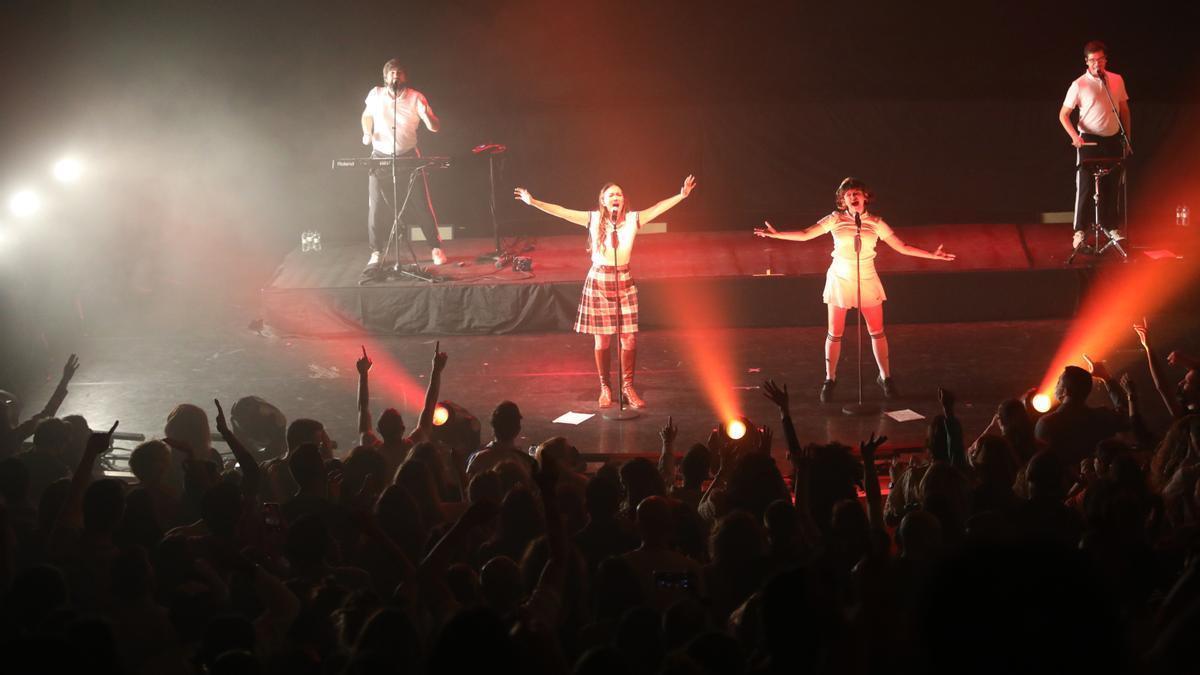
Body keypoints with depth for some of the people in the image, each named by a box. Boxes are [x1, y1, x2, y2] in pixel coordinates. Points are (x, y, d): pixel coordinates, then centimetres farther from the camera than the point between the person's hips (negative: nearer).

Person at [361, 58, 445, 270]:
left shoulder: (415, 98, -6)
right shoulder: (376, 95, -1)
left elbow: (435, 127, -12)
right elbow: (367, 115, 20)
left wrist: (427, 114, -32)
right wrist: (367, 132, 1)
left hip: (408, 157, -1)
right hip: (380, 158, 1)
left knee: (422, 205, -2)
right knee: (376, 209, -2)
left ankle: (436, 249, 11)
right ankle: (376, 253, 11)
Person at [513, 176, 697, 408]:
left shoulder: (633, 219, -1)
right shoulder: (593, 219, -4)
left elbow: (658, 208, -3)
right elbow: (561, 212, -6)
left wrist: (681, 196, -13)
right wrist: (534, 202, -11)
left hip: (624, 282, 1)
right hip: (598, 282, -1)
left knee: (630, 338, -3)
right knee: (603, 339, 4)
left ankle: (627, 387, 11)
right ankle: (605, 388, 17)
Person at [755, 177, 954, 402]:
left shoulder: (875, 223, -4)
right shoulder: (836, 219, -6)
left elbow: (902, 247, -2)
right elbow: (805, 235, -6)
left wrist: (932, 255, -8)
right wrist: (776, 234, -15)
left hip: (867, 280, 1)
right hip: (840, 279, -1)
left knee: (877, 331, 4)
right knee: (835, 333, 4)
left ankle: (885, 377, 20)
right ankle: (830, 380, 18)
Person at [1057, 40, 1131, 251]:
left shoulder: (1117, 81, 4)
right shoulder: (1079, 85, -8)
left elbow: (1124, 110, 14)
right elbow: (1063, 115, -5)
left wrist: (1127, 139, 12)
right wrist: (1074, 135, -21)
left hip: (1113, 140, 4)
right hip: (1089, 141, -4)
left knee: (1112, 185, 9)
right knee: (1085, 186, -5)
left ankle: (1111, 226, 20)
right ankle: (1079, 231, -2)